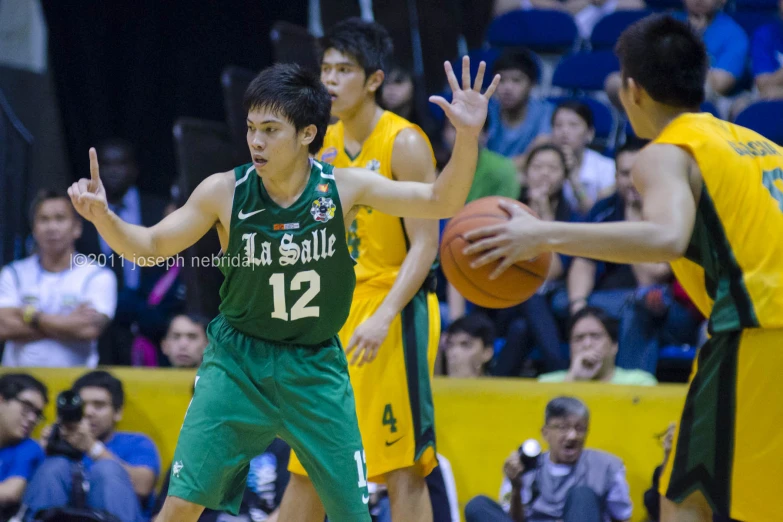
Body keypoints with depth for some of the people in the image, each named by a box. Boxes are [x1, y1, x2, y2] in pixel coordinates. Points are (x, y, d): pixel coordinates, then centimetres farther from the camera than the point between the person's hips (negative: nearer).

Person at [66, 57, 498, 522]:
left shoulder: (344, 187, -12)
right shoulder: (224, 192, -12)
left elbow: (440, 203, -12)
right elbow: (150, 248, -4)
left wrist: (468, 136, -28)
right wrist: (103, 216, -24)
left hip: (316, 368, 1)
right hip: (238, 361, -1)